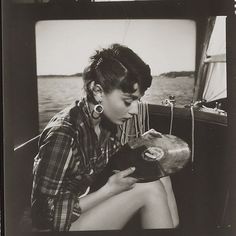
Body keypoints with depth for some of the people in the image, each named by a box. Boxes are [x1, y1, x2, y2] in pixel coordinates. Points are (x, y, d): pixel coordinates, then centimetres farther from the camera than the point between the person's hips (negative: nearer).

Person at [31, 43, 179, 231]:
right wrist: (109, 189, -24)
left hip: (92, 200, 8)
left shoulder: (109, 121, -6)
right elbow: (47, 214, -26)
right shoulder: (62, 134, -28)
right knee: (150, 190, -17)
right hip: (62, 225, -8)